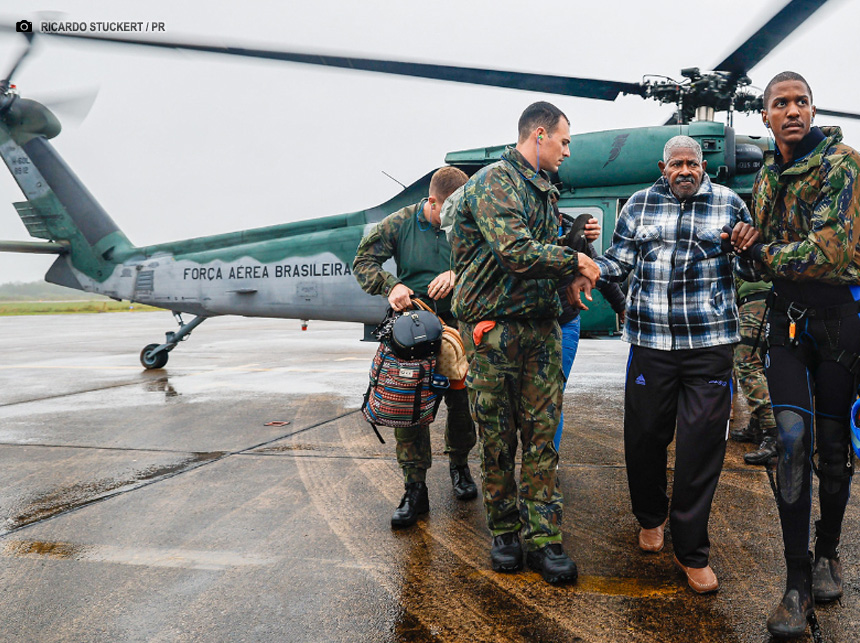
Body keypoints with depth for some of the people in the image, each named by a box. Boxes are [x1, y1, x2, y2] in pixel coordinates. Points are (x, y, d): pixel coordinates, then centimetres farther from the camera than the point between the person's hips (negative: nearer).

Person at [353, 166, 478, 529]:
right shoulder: (400, 223, -2)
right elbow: (363, 262, 1)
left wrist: (457, 274, -21)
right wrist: (391, 286, -17)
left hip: (457, 326, 1)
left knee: (462, 403, 5)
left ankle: (459, 466, 34)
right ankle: (415, 490, 6)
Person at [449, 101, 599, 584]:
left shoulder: (544, 190, 20)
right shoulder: (495, 182, -9)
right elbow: (515, 252, -23)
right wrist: (573, 261, -10)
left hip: (542, 327, 7)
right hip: (494, 327, -7)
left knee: (542, 434, 3)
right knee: (497, 437, 4)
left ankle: (543, 536, 10)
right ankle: (505, 528, 20)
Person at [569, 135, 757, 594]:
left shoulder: (729, 203, 10)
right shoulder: (639, 204, 11)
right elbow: (618, 260, 11)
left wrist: (751, 241, -9)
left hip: (710, 343, -1)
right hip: (651, 343, 1)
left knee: (700, 446, -1)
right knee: (643, 437, 6)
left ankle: (691, 550, 14)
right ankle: (651, 517, 36)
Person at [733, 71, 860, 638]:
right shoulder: (767, 177, 13)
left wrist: (765, 254, -9)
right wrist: (749, 247, 4)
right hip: (788, 317, 4)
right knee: (793, 437, -9)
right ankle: (798, 581, -2)